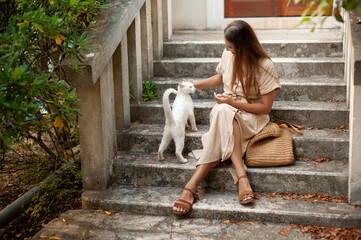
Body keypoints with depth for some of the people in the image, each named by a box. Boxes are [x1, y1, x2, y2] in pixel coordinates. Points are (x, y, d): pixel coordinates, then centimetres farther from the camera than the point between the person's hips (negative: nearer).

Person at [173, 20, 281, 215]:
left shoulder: (264, 67, -15)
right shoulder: (228, 55, 0)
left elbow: (266, 107, -12)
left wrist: (233, 103, -18)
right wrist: (195, 85, 13)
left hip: (251, 116, -4)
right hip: (226, 109, 5)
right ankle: (241, 177, -42)